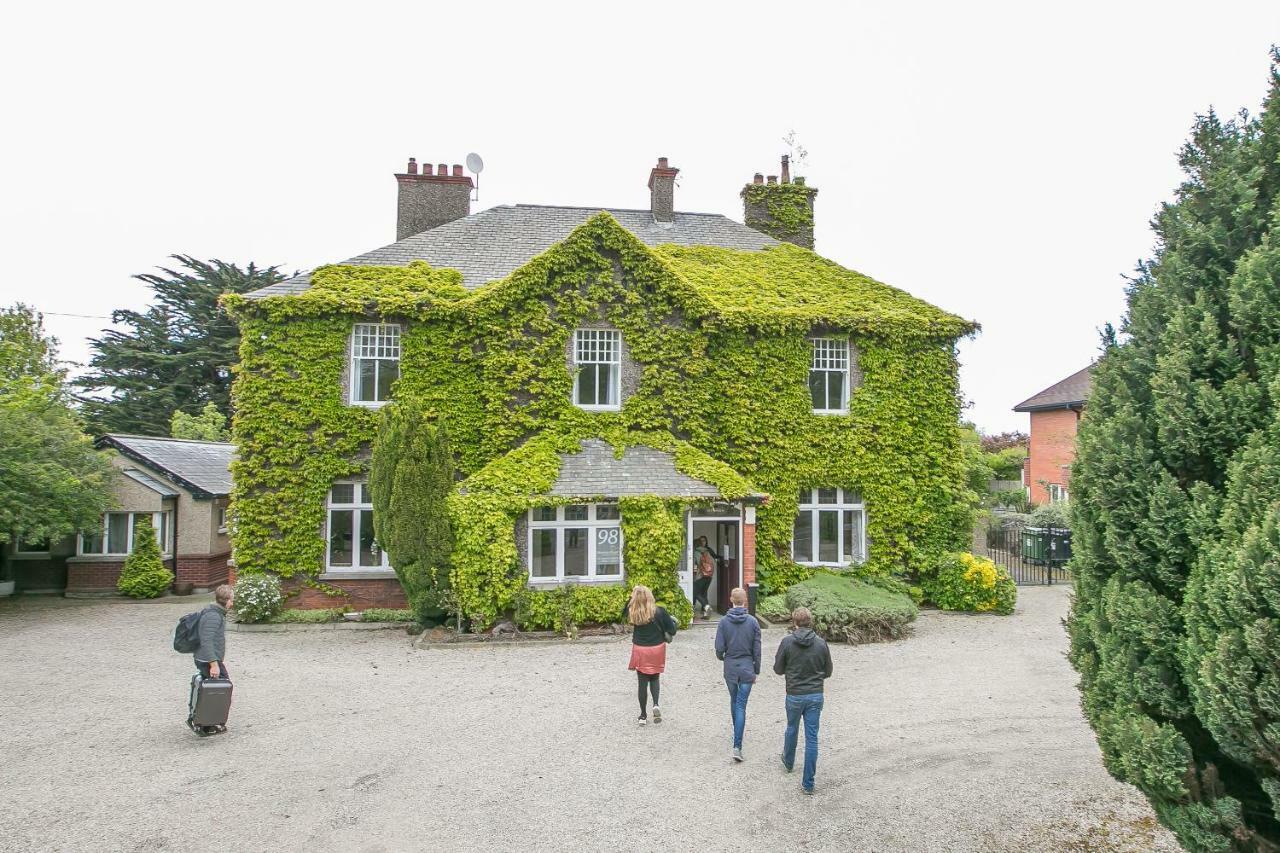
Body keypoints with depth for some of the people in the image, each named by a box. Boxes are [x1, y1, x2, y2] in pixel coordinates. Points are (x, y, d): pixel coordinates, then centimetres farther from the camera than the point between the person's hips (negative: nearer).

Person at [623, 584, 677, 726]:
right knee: (654, 679, 20)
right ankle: (656, 705, -2)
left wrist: (631, 598, 1)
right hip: (657, 649, 0)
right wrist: (673, 621, 11)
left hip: (640, 651, 0)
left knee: (642, 683, 12)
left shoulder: (632, 612, -12)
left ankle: (643, 715, 19)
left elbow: (624, 613, 13)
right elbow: (672, 631, -10)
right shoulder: (660, 612, -16)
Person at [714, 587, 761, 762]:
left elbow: (719, 648, -8)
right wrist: (756, 671, 8)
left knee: (734, 700, 22)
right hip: (747, 668, -1)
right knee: (741, 706, -1)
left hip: (730, 668, 1)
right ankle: (737, 746, -8)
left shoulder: (724, 622, -9)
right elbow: (757, 649, -4)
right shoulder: (752, 622, -8)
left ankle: (737, 735, 39)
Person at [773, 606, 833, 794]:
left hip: (794, 695, 0)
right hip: (816, 696, 1)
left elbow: (778, 669, -5)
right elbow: (828, 672, 3)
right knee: (812, 738, 5)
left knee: (792, 729, 24)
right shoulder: (821, 643, -7)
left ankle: (789, 761, 48)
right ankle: (808, 783, 6)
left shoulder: (787, 642, -13)